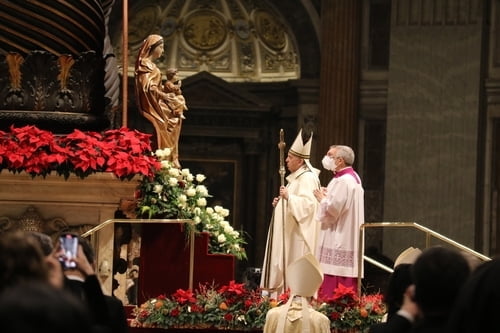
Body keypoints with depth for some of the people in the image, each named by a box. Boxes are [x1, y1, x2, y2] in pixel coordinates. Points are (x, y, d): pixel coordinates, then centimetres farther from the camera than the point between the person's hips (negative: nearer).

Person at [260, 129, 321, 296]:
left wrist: (288, 197, -35)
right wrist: (281, 203, 12)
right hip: (290, 234, 11)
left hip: (299, 236, -11)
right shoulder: (296, 177, 20)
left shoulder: (307, 178, -13)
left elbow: (308, 204, -26)